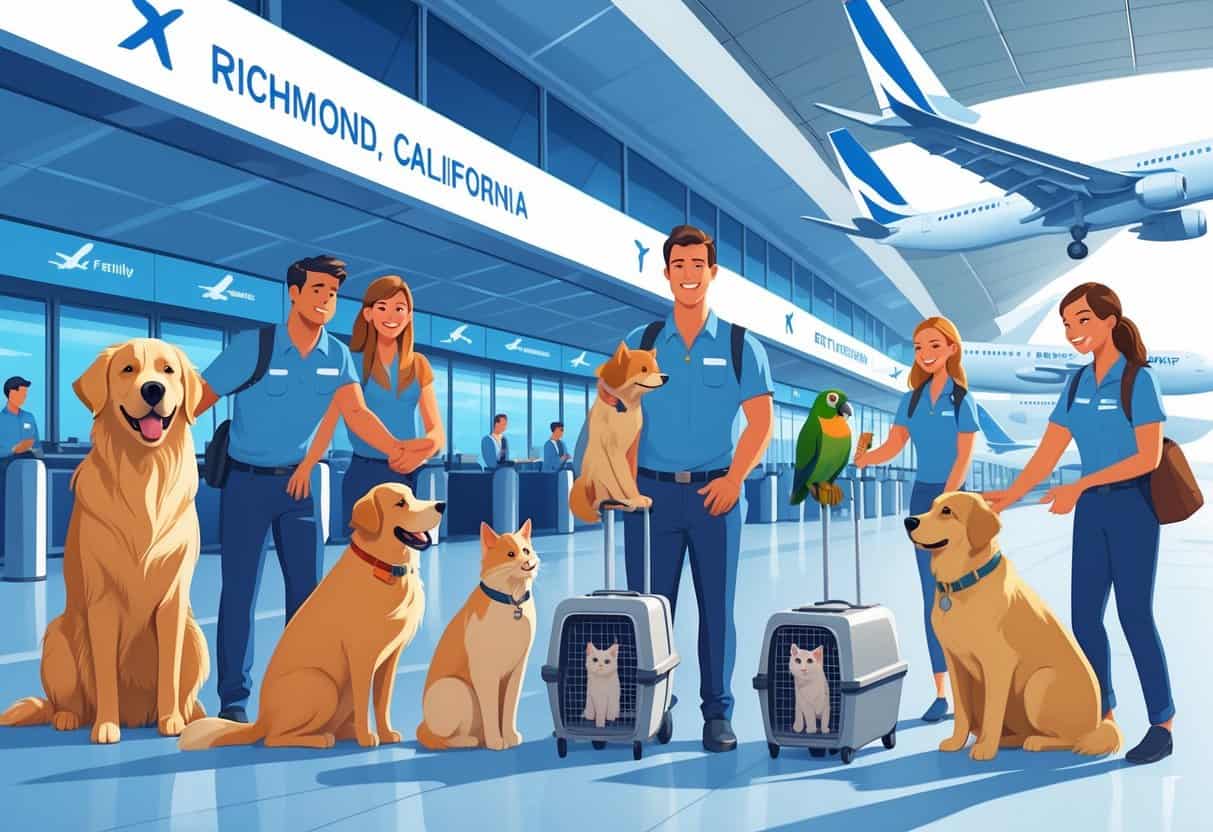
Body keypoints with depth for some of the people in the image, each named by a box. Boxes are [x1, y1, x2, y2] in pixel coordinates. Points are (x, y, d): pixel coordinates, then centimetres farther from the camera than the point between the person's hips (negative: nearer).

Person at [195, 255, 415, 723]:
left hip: (298, 481, 4)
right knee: (239, 590, 0)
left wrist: (397, 450, -29)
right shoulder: (252, 345, -13)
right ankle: (233, 698, 9)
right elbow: (199, 399, -13)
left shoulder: (337, 356, -2)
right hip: (246, 480, -4)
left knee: (308, 588, 5)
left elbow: (356, 413, -13)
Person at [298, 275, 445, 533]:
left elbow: (437, 431, 5)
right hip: (364, 475, -3)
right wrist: (306, 465, -19)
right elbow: (328, 422, -4)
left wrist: (428, 446, -18)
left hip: (407, 476, 3)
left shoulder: (418, 365, 9)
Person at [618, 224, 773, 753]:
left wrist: (734, 478, -9)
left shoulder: (741, 346, 5)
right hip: (652, 490, 1)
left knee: (717, 605, 4)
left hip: (714, 491, -1)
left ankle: (718, 713, 14)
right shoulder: (639, 344, 7)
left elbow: (761, 421, 1)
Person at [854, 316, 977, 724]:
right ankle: (940, 691, 11)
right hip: (922, 495, 5)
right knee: (931, 595, 6)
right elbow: (891, 447, 2)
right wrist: (855, 459, -16)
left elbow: (963, 459, -10)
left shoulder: (962, 399, -5)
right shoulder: (911, 399, 9)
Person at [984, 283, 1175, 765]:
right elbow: (1046, 455, 6)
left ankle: (1162, 725, 7)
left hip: (1132, 507, -6)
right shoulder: (1076, 385, 7)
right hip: (1092, 510, 6)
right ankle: (1102, 717, 17)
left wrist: (1079, 486, -21)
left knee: (1134, 615, -4)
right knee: (1085, 616, 6)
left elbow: (1148, 457, -15)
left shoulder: (1138, 380, -10)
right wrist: (1008, 497, -6)